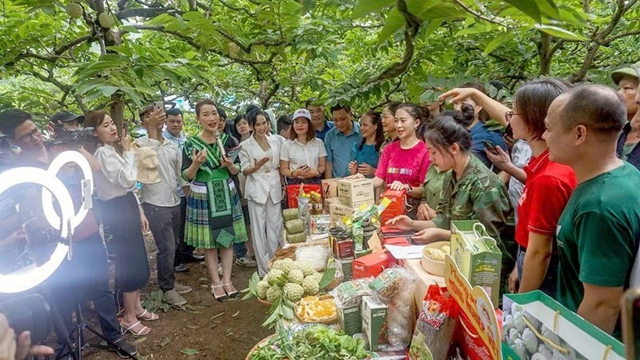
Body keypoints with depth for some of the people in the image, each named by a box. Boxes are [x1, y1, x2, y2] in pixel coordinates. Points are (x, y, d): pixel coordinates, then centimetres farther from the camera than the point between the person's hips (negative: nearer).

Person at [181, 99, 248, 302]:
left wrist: (230, 165, -14)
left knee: (228, 239, 7)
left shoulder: (227, 140, 2)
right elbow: (186, 176, -5)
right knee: (209, 242, 5)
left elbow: (236, 171, 7)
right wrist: (196, 164, -23)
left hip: (226, 194, 3)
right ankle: (216, 283, 19)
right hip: (203, 197, -2)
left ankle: (227, 280, 20)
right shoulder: (190, 144, -5)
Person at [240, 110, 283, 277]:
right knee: (259, 229, 1)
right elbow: (244, 171, -1)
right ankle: (263, 269, 10)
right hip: (257, 189, -3)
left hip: (274, 188, 3)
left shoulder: (274, 142, 9)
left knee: (275, 227, 5)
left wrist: (283, 185, 11)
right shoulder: (245, 145, -1)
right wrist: (256, 166, -20)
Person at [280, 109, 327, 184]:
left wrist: (316, 172, -11)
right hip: (294, 183, -1)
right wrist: (295, 173, -16)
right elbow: (283, 169, 2)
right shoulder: (286, 145, 2)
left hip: (315, 183, 1)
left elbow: (323, 165, 9)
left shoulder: (318, 143, 7)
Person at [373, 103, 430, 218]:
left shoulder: (425, 151, -5)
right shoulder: (389, 149, 13)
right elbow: (379, 180, 5)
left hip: (413, 210, -3)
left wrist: (406, 188, -25)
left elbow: (424, 190, -8)